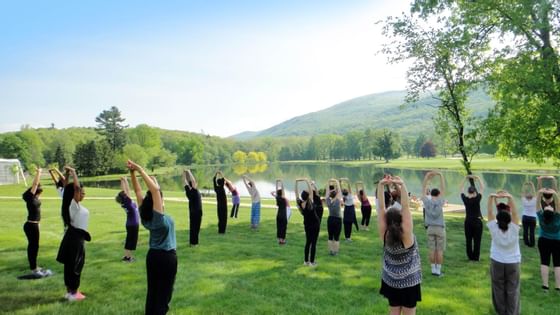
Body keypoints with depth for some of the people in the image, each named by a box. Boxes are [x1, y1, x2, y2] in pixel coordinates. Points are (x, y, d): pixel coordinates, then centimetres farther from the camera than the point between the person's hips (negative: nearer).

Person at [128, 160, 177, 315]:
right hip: (167, 257, -7)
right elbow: (155, 189, -35)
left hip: (153, 255, 7)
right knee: (164, 293, 3)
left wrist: (133, 172, -10)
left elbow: (138, 191, -4)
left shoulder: (145, 216, -6)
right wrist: (140, 170, -34)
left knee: (152, 291, 14)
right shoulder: (159, 218, -23)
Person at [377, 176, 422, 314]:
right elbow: (406, 207, -32)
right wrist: (402, 185, -39)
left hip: (390, 281, 4)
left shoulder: (384, 235, -15)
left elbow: (381, 208, -20)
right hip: (409, 282, -3)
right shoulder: (406, 235, -23)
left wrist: (381, 185, -27)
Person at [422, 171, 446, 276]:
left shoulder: (427, 202, -4)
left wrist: (427, 177, 3)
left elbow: (423, 190, 2)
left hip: (430, 228, 3)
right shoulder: (439, 202, -9)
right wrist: (440, 176, -6)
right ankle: (438, 270, 5)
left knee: (432, 250, 7)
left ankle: (433, 269, 11)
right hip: (440, 228, -3)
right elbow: (443, 189, -6)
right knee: (439, 251, 2)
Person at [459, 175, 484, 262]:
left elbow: (461, 189, 4)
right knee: (477, 240, 4)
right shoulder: (477, 199, -13)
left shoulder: (465, 199, -8)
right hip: (477, 221, -2)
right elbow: (482, 188, -4)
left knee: (468, 240, 9)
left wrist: (465, 178, 5)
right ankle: (476, 257, 8)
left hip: (468, 221, 2)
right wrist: (478, 179, 0)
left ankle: (470, 257, 14)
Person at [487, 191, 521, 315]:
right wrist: (510, 197, -34)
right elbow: (514, 212, -24)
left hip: (497, 263, 1)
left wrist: (492, 197, -26)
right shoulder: (514, 229, -20)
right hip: (513, 263, -1)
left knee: (499, 290, 12)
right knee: (512, 291, 8)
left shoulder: (494, 229, -18)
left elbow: (490, 212, -19)